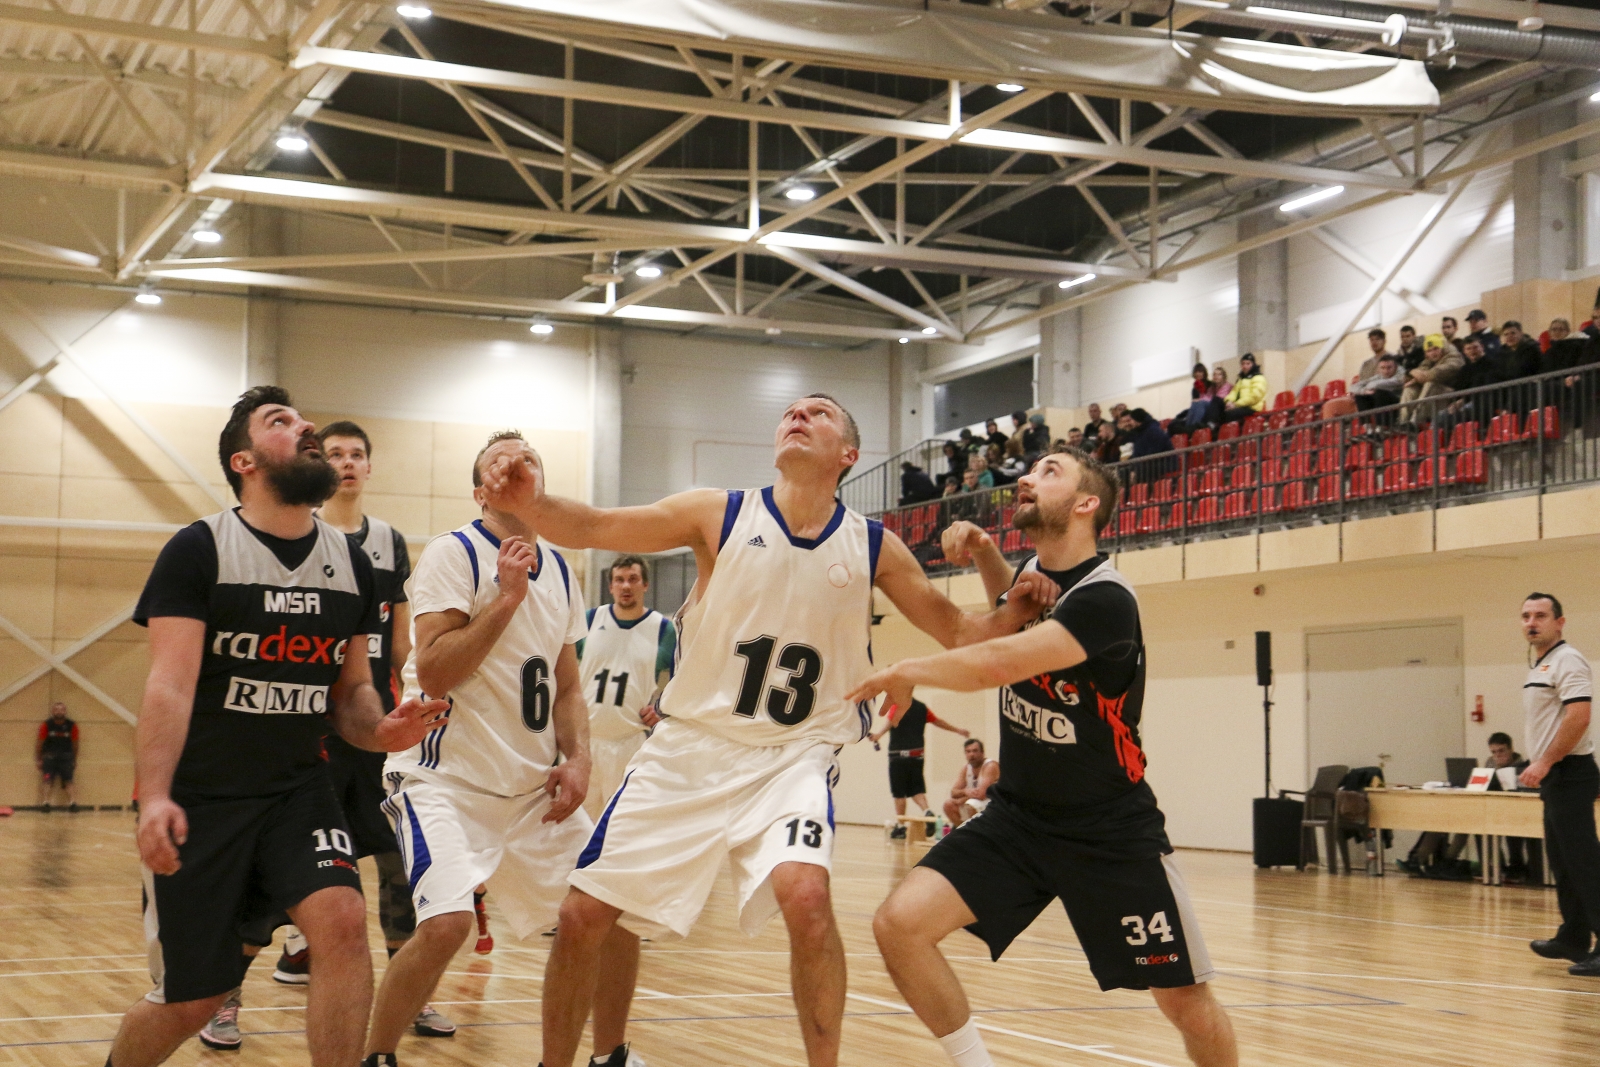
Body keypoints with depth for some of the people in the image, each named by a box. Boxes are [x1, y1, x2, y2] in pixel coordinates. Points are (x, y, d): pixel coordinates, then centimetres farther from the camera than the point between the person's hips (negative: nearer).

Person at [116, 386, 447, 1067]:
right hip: (201, 798, -3)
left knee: (342, 919, -24)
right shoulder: (200, 550, -8)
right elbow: (170, 685, -17)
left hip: (297, 790, 4)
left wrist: (379, 731, -10)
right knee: (191, 1000, 3)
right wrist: (155, 797, -30)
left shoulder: (351, 563, 6)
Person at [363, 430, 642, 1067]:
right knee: (446, 922, -25)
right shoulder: (454, 553, -9)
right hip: (447, 776, -7)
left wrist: (577, 758, 3)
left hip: (534, 784, 7)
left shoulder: (558, 570, 11)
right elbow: (433, 673, -18)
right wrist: (507, 596, -19)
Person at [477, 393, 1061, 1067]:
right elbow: (592, 527, -10)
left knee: (805, 894, -29)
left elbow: (958, 634, 9)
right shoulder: (721, 515, -4)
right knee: (582, 916, 0)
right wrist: (530, 503, -31)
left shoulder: (873, 548, 0)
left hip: (793, 758, -1)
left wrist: (1017, 609, -11)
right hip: (690, 749, 1)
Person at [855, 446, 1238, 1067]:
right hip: (1016, 817, 6)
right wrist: (982, 553, 9)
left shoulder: (1105, 599, -22)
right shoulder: (1033, 574, 2)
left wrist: (903, 673, -17)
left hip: (1110, 833, -6)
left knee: (1186, 1002, 1)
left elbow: (996, 664, -34)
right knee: (899, 924, -15)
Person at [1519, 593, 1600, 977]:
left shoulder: (1567, 661, -12)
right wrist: (1541, 768, 14)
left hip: (1569, 774, -10)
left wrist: (1544, 762, -23)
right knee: (1563, 862, 15)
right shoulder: (1540, 667, 18)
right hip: (1554, 777, 10)